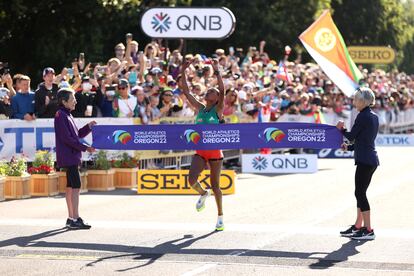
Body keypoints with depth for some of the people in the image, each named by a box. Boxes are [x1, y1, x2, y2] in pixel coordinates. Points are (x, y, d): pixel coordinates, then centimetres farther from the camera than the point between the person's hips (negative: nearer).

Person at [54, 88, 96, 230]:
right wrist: (85, 148, -17)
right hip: (68, 156, -10)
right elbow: (67, 138, -19)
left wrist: (89, 127, 6)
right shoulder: (61, 116, -13)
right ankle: (75, 219, -14)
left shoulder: (67, 115, 17)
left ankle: (71, 218, 15)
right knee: (75, 186, -12)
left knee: (70, 187, 11)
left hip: (71, 157, 10)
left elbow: (77, 135, 21)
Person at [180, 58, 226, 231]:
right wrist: (183, 72, 2)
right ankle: (203, 194, 20)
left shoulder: (218, 109, -2)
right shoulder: (200, 108, 10)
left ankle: (220, 216, 18)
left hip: (215, 151, -3)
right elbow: (186, 91, 8)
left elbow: (222, 90, -16)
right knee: (192, 179, -15)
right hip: (200, 151, 4)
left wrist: (216, 72, -20)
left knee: (215, 185, 2)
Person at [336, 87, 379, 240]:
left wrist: (341, 129, 9)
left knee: (360, 193, -5)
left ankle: (368, 230, -5)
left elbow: (351, 136, -9)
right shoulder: (374, 117, 14)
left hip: (365, 160, -10)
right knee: (361, 193, 15)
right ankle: (358, 226, 22)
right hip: (372, 160, 10)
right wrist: (349, 147, 19)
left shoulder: (363, 116, -14)